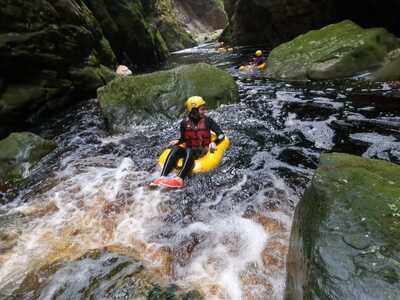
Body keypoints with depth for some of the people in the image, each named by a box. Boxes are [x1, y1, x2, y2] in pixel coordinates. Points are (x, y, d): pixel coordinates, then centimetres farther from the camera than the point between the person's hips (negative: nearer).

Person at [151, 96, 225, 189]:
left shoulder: (207, 121, -3)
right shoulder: (185, 123, 2)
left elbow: (221, 134, -2)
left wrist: (214, 143, -20)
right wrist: (177, 141, -5)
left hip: (203, 151, -3)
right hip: (189, 149, 3)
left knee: (189, 151, -35)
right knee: (175, 149, -26)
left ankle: (179, 179, -53)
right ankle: (162, 177, -38)